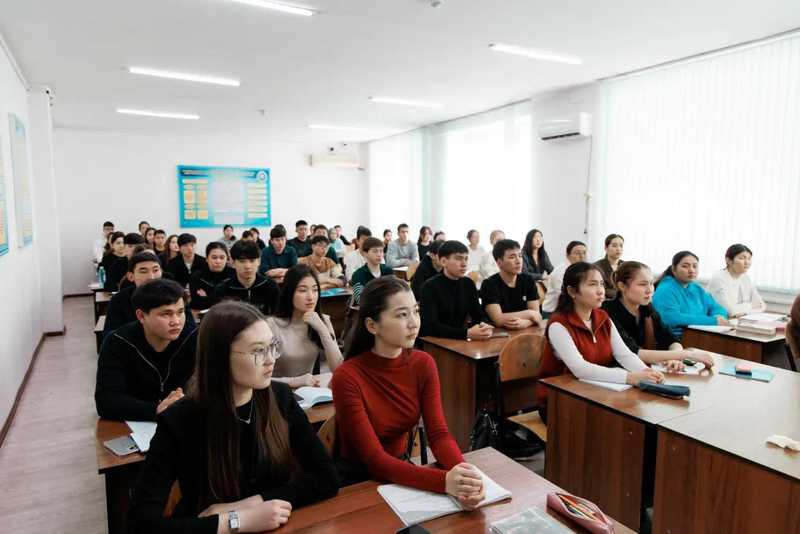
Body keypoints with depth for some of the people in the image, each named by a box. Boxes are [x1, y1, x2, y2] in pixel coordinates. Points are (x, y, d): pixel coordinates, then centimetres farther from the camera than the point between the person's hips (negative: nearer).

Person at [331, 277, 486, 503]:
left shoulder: (423, 364, -8)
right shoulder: (347, 377, -23)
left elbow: (438, 433, -12)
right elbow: (374, 459, -24)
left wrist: (463, 471, -32)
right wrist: (444, 481, -36)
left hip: (401, 468, 4)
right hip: (357, 479, -4)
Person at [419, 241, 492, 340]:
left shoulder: (468, 284, 3)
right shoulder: (430, 286, -14)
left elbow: (478, 316, 3)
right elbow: (430, 327, -24)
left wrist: (484, 327, -20)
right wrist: (467, 333, -32)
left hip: (458, 341, 5)